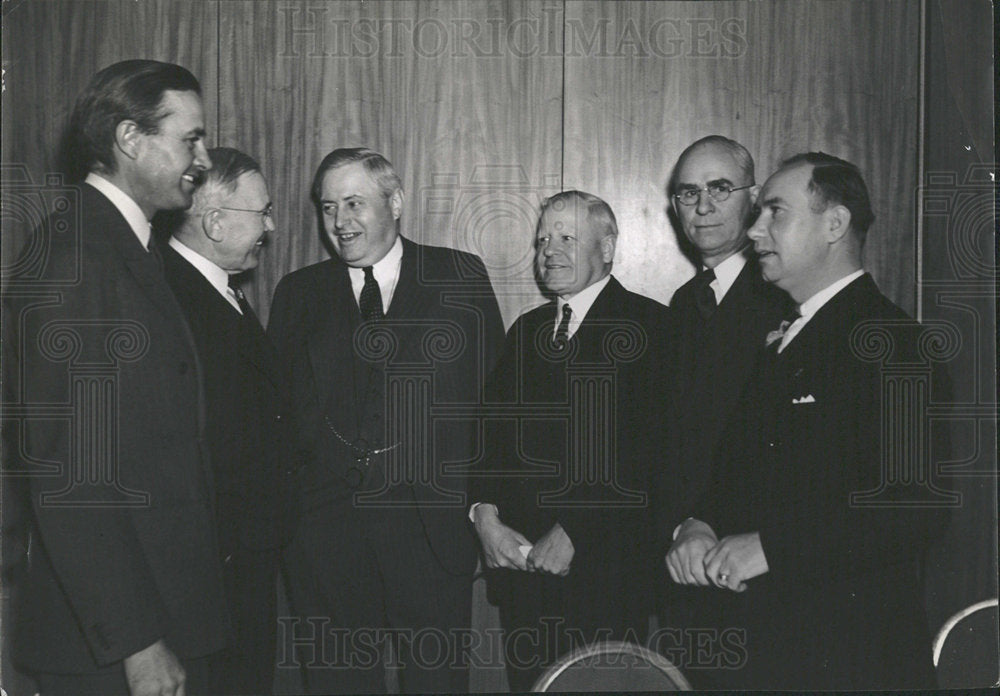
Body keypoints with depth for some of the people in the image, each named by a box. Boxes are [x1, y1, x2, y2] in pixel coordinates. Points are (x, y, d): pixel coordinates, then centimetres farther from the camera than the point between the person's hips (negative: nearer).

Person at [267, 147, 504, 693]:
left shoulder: (461, 277, 6)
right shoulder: (299, 294, 12)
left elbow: (491, 387, 3)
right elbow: (286, 402, 9)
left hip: (431, 520, -1)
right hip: (325, 521, 2)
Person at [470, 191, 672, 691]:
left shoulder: (648, 325, -5)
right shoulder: (527, 330, 16)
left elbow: (644, 447, -13)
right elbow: (494, 429, 12)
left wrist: (573, 532, -15)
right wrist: (485, 516, -4)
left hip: (604, 565, -5)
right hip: (519, 556, 5)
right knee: (527, 682, 10)